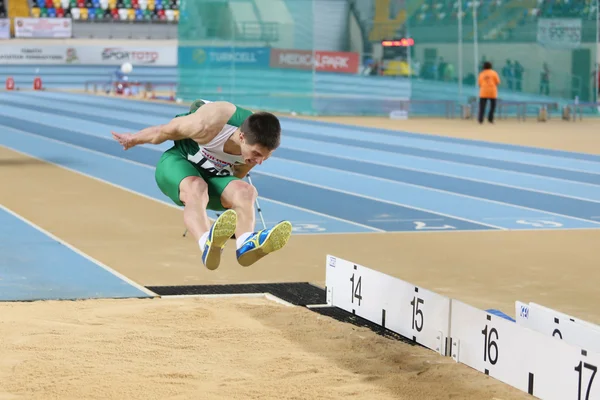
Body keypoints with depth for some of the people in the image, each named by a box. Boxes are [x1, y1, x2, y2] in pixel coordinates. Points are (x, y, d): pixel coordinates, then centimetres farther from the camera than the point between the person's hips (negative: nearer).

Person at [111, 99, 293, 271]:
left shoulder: (259, 146, -18)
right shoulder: (208, 124, -35)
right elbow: (164, 131, -15)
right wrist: (134, 140, 1)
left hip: (215, 176, 5)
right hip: (178, 162, -5)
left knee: (245, 191, -27)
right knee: (196, 188, -39)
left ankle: (246, 244, -58)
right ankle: (208, 244, -69)